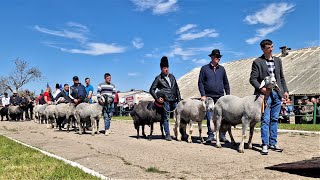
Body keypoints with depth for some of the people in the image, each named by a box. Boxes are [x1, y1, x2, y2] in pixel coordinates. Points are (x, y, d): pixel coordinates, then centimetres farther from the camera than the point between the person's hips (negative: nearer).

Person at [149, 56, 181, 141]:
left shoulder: (172, 76, 17)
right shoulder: (158, 78, 3)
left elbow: (177, 89, 19)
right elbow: (152, 90, 4)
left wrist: (179, 99, 11)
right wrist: (157, 98, -9)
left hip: (174, 100, 5)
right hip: (165, 101, -5)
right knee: (166, 118, -2)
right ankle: (167, 135, 5)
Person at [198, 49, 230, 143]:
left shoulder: (222, 69, 12)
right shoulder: (204, 68, 3)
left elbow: (226, 83, 16)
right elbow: (200, 82, 1)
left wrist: (228, 95, 7)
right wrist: (203, 95, -8)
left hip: (220, 97, 2)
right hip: (209, 97, -2)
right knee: (209, 118, 2)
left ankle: (222, 136, 9)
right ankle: (210, 135, 13)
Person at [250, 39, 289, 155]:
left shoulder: (278, 60, 15)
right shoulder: (257, 62, -2)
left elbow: (281, 77, 18)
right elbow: (253, 79, -7)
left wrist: (285, 90, 11)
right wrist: (261, 88, -22)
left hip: (277, 93, 5)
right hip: (265, 94, -5)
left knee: (274, 119, 9)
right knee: (265, 120, -6)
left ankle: (273, 143, 17)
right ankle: (265, 145, -2)